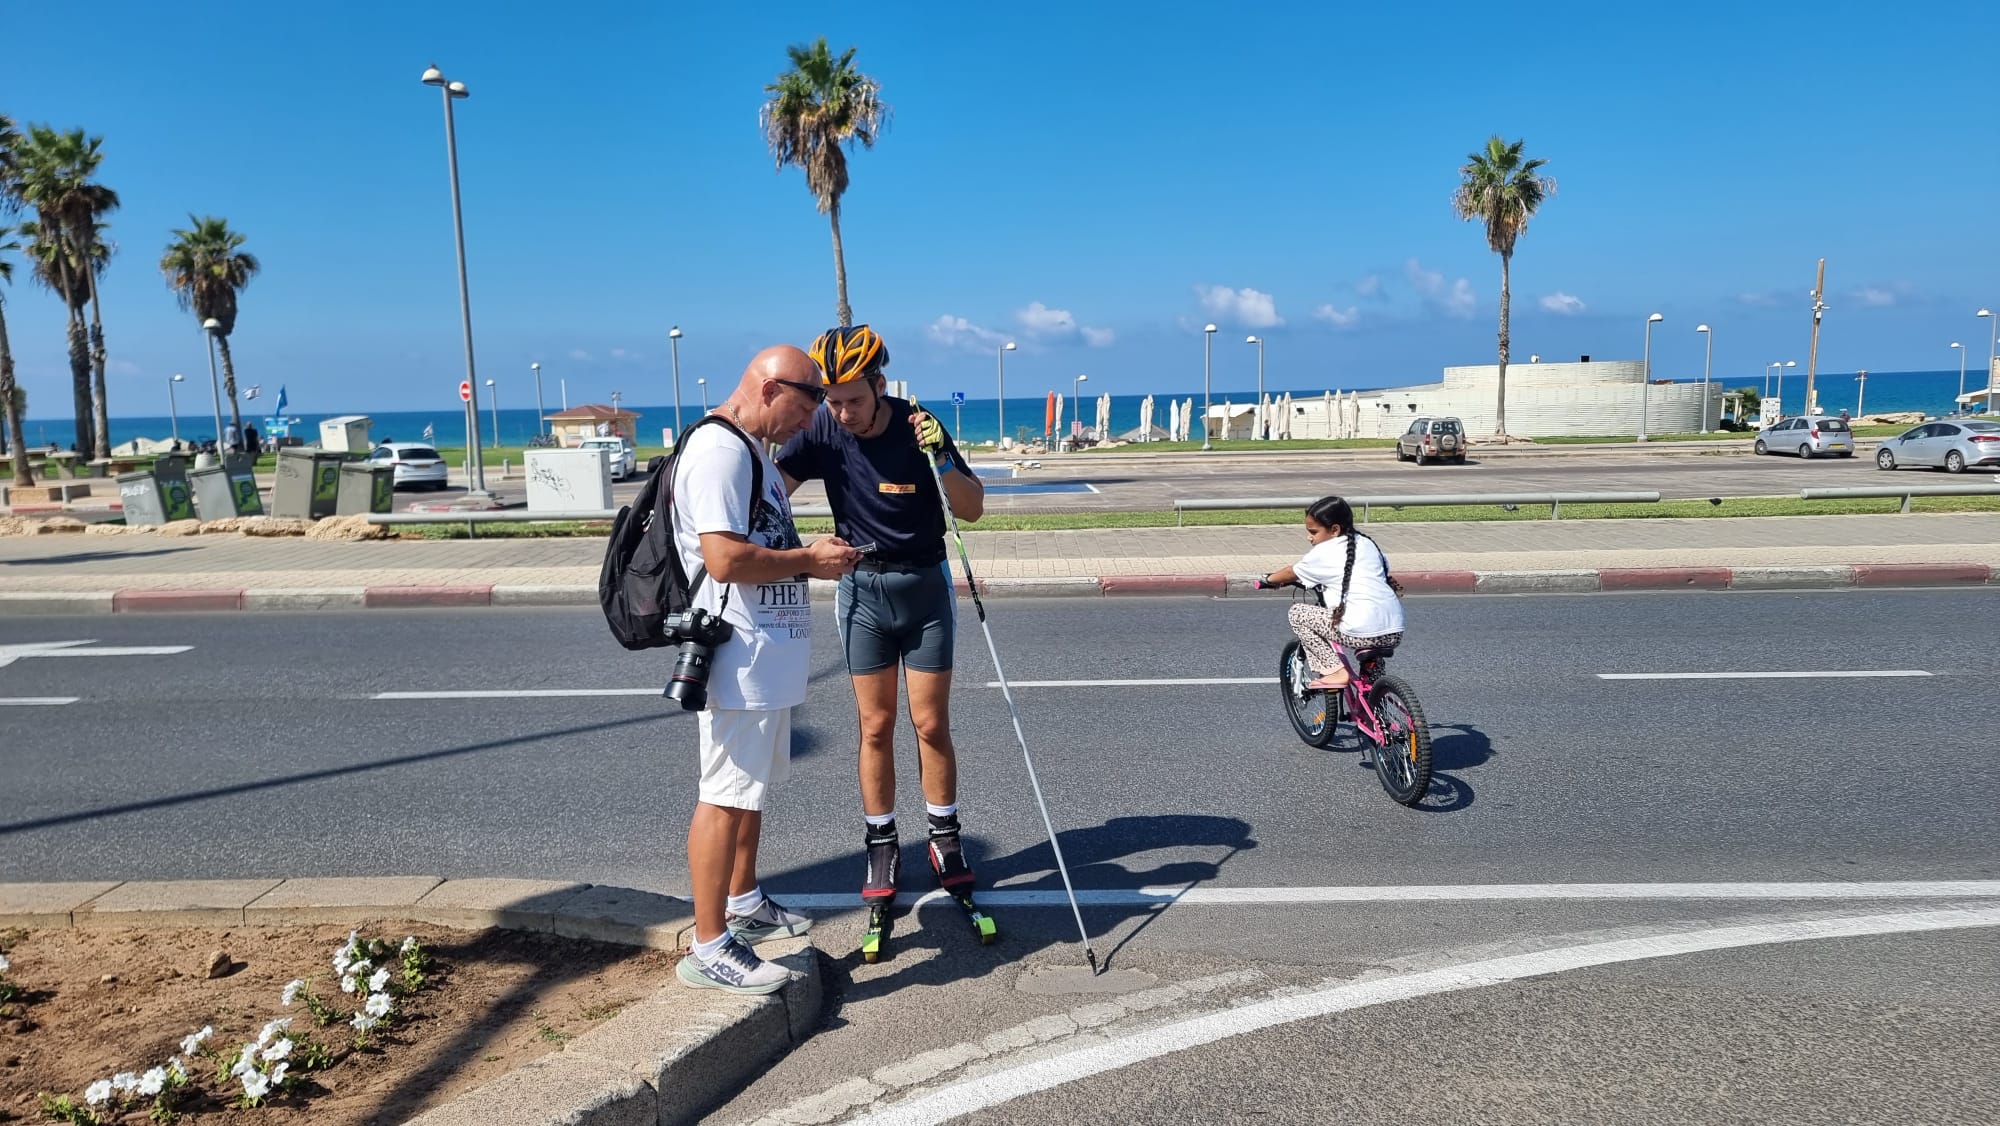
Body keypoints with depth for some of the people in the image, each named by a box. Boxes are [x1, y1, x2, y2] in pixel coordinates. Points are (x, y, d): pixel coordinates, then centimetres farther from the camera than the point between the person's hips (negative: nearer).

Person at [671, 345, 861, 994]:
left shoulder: (753, 451, 16)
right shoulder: (718, 450, -17)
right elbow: (726, 558, -26)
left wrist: (812, 552, 10)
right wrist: (811, 561, -15)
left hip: (768, 655, 11)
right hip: (739, 656, -11)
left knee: (753, 786, 21)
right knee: (725, 796, -5)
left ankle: (743, 902, 36)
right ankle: (709, 947, 3)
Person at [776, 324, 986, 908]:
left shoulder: (918, 426, -15)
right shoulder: (823, 429, -11)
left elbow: (973, 509, -13)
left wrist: (939, 456, -28)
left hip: (925, 586, -1)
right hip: (862, 590, 1)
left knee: (931, 724, 4)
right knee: (875, 726, 7)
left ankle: (945, 839, 21)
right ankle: (881, 846, 20)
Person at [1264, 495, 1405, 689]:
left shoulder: (1323, 552, 3)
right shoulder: (1367, 543, 17)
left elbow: (1290, 574, 17)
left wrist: (1269, 579, 38)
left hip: (1362, 633, -7)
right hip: (1396, 633, 7)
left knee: (1297, 612, 8)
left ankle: (1336, 670, 0)